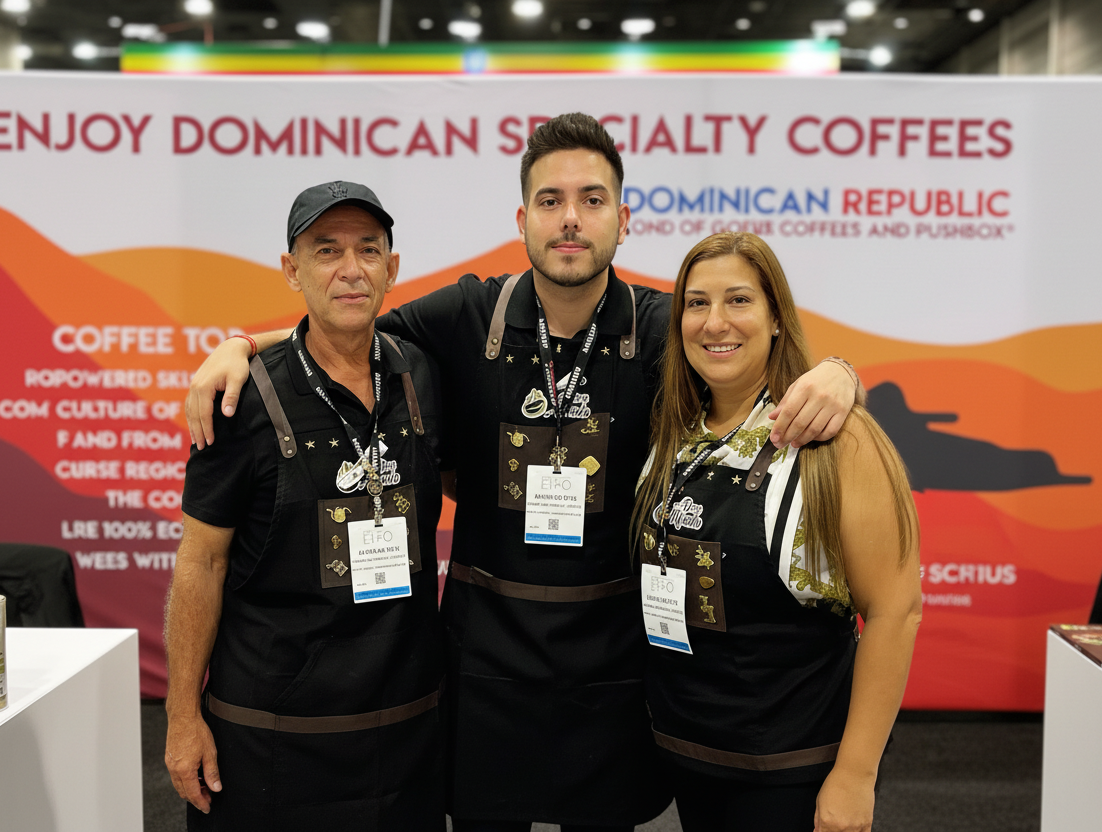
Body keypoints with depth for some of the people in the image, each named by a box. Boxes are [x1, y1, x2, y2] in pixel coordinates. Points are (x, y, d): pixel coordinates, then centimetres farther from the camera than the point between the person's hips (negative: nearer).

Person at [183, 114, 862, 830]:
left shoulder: (659, 329, -7)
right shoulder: (470, 316, -6)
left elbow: (777, 363, -4)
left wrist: (832, 374, -27)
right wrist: (238, 344, -11)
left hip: (611, 658, 0)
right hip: (487, 656, 0)